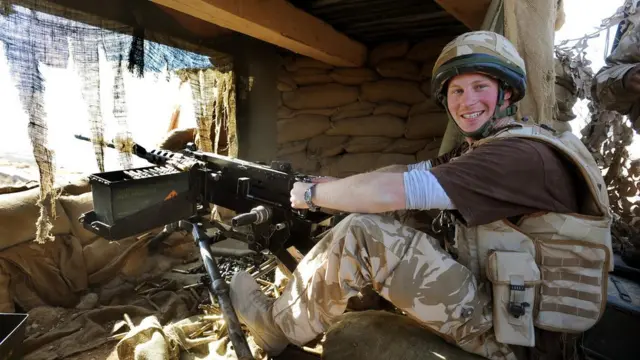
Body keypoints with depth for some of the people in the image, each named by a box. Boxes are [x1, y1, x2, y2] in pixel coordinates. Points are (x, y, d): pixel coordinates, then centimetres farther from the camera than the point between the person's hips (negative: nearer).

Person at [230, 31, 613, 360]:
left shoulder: (524, 155, -22)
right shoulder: (476, 151, 11)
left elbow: (389, 193, -30)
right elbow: (401, 174, 7)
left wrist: (312, 193, -15)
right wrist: (331, 184, -6)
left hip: (502, 326, -9)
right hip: (487, 294, 9)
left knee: (359, 232, -20)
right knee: (366, 219, 6)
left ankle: (280, 326, 2)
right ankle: (293, 308, 18)